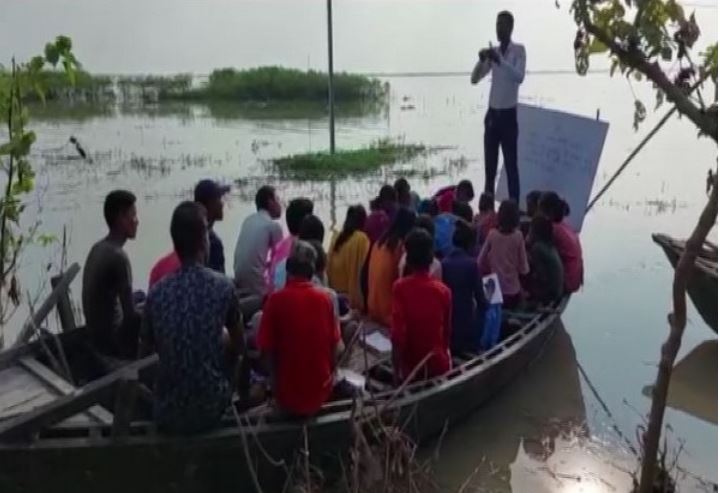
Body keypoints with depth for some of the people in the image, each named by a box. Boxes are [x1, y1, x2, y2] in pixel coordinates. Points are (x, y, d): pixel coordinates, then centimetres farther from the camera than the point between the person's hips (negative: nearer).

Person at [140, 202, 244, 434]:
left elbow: (145, 351, 6)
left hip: (168, 415, 2)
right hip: (210, 409, -2)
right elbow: (239, 346, 3)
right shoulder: (223, 286, -12)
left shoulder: (157, 293, -9)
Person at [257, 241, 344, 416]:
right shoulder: (324, 298, -7)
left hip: (288, 396, -2)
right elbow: (335, 346, 0)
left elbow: (265, 348, -9)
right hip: (321, 392, 3)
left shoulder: (276, 299, -15)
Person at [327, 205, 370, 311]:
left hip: (336, 291, 6)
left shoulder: (336, 237, 6)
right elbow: (364, 269, -12)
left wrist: (332, 287, 15)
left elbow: (329, 266, 9)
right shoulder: (362, 238, -10)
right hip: (355, 292, -6)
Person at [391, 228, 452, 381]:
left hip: (411, 367, -1)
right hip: (438, 366, 2)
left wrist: (398, 368, -9)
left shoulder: (400, 287, -13)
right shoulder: (443, 290, -6)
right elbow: (447, 331, 7)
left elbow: (397, 333, -18)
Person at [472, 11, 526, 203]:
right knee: (490, 165, 6)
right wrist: (481, 61, -12)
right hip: (492, 113, 5)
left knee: (511, 165, -6)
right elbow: (474, 79, 6)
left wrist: (500, 60, -31)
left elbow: (519, 77, -20)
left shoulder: (519, 50, -3)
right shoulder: (493, 51, 10)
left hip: (509, 114, -5)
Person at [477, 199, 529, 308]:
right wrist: (524, 270, 16)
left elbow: (480, 262, 0)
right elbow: (523, 267, -6)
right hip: (512, 290, -1)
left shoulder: (492, 234, -7)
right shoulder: (518, 236, -10)